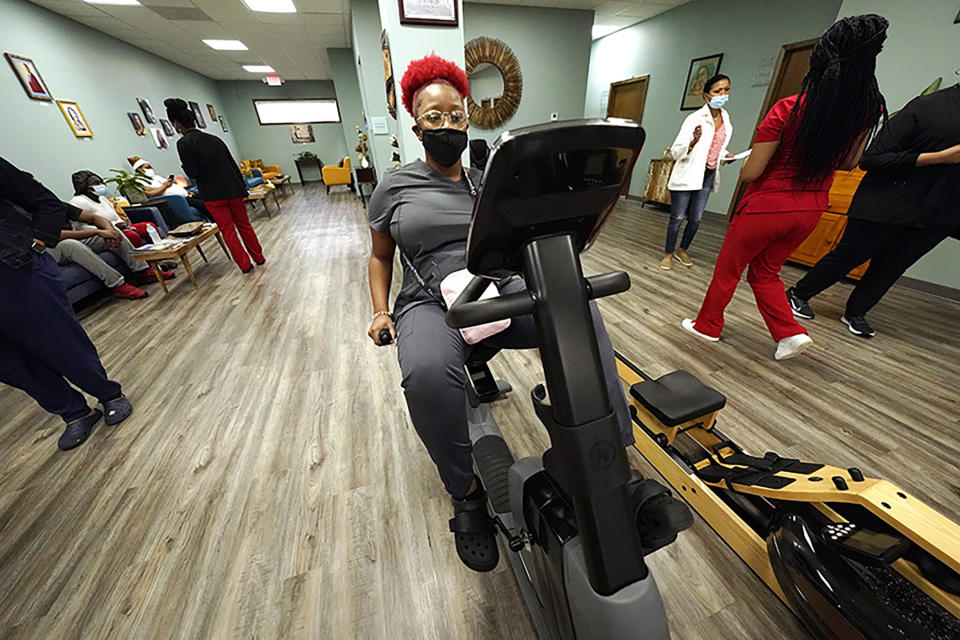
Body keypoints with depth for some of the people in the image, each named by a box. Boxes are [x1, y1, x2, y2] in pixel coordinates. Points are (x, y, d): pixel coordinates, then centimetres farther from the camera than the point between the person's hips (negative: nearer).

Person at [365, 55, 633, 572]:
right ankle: (466, 493, -7)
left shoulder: (487, 183, 17)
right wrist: (381, 311, 3)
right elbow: (380, 256, 18)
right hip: (430, 302, -2)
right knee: (426, 372, -36)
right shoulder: (394, 187, 12)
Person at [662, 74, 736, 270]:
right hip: (687, 174, -6)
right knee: (678, 217, -4)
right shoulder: (695, 118, -11)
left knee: (696, 218, 6)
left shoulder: (726, 118, 10)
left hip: (708, 175, 6)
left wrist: (724, 155, 4)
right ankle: (668, 254, 9)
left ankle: (683, 250, 22)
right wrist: (693, 143, -35)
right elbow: (675, 152, -16)